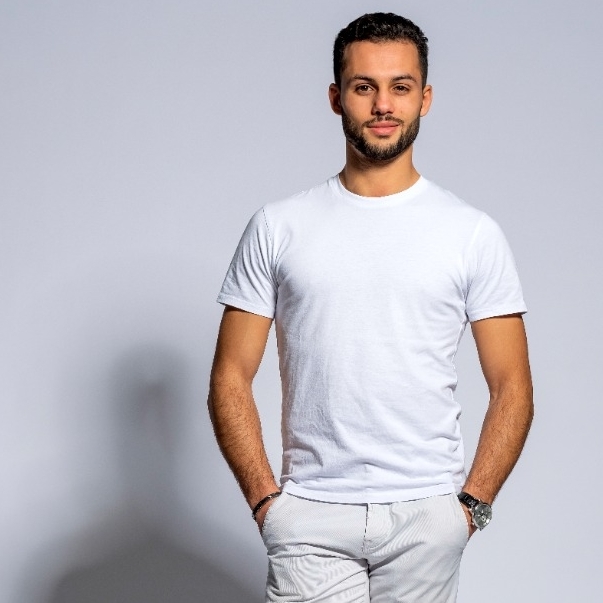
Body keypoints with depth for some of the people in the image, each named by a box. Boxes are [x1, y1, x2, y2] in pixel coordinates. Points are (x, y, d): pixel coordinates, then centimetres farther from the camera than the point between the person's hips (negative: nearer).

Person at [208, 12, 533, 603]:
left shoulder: (473, 234, 2)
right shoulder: (278, 228, 3)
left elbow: (511, 386, 3)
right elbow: (231, 379, 4)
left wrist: (472, 503, -4)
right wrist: (264, 498, -4)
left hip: (427, 516, 1)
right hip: (309, 518, 0)